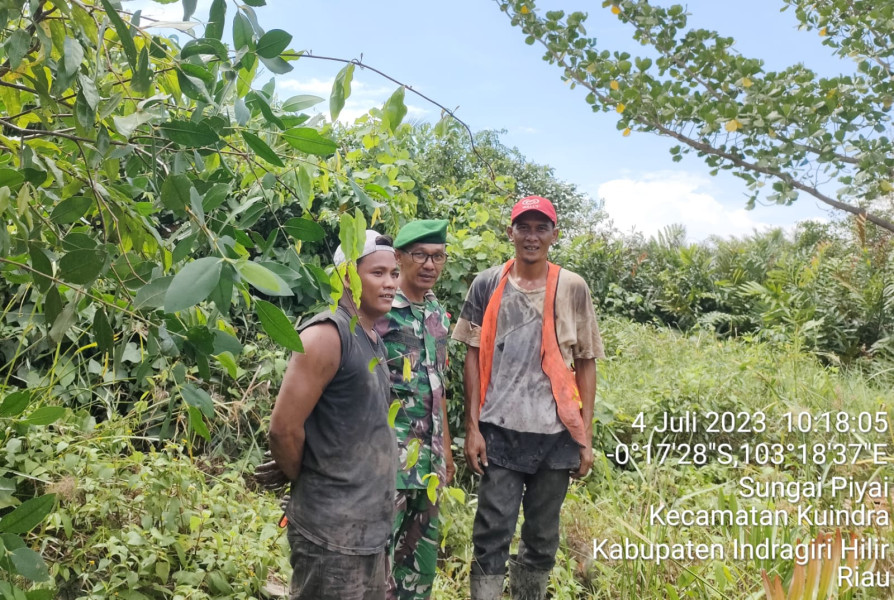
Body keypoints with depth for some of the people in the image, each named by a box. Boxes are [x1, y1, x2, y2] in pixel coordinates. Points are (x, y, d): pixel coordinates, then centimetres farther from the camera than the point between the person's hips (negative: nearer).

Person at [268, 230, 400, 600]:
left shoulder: (374, 341, 10)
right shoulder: (327, 336, -17)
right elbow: (284, 429, -20)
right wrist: (310, 486, -4)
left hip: (371, 525, 8)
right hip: (333, 530, -8)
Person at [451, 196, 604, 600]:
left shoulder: (573, 288, 2)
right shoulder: (487, 285, 2)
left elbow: (585, 364, 5)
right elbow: (473, 357, 3)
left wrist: (586, 435, 2)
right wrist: (473, 426, -3)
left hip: (556, 433, 1)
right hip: (500, 431, -1)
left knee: (542, 537, 13)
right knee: (492, 535, 0)